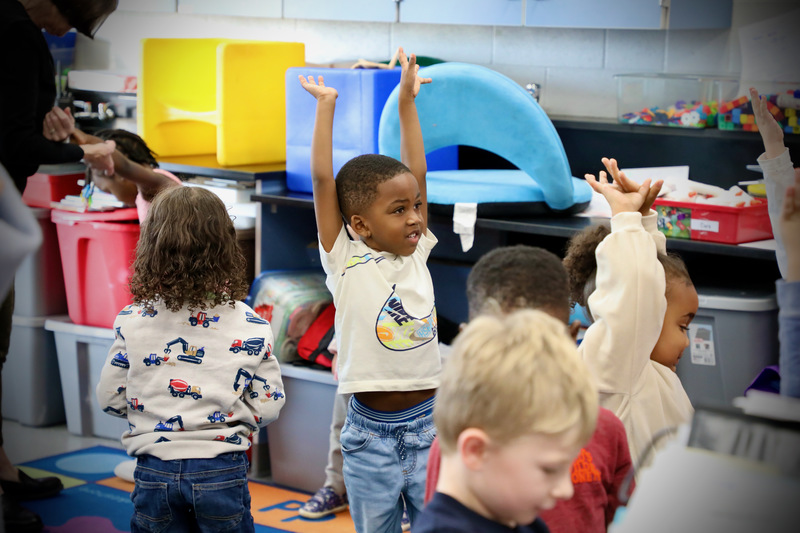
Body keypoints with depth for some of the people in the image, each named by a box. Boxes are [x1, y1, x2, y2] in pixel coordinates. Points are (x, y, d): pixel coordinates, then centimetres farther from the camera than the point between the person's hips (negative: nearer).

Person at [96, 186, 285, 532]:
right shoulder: (251, 327, -8)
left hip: (154, 473, 1)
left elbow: (110, 398, 2)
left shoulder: (130, 322, -5)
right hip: (222, 472, -1)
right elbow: (269, 406, -4)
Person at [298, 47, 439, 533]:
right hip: (371, 433, -3)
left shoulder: (417, 254, 5)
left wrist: (407, 100, 7)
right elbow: (323, 178, -9)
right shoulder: (346, 263, -5)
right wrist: (326, 105, -4)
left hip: (427, 424, 3)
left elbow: (417, 173, 6)